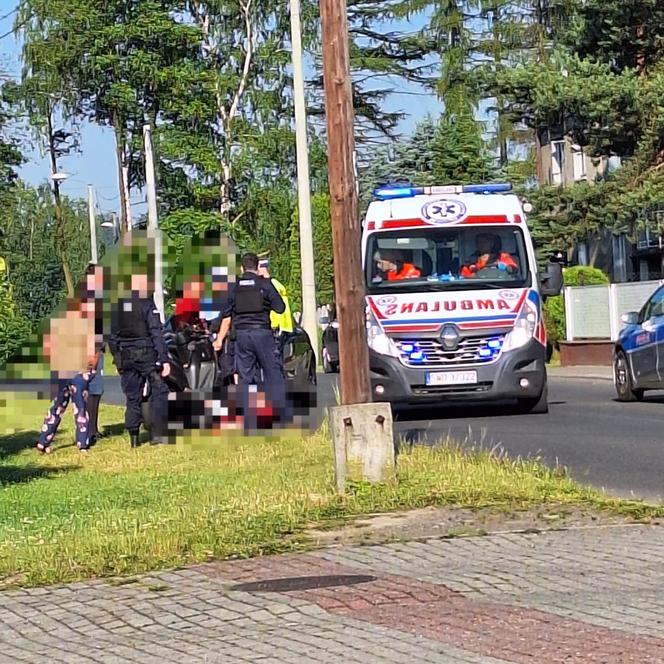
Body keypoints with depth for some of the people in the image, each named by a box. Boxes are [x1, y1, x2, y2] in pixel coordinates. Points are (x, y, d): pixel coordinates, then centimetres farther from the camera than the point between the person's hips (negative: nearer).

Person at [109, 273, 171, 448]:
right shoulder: (146, 303, -11)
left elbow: (112, 335, 10)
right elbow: (156, 333, -14)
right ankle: (158, 433, -6)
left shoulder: (117, 305, 6)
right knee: (159, 391, 3)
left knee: (132, 397, 11)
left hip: (125, 358, 5)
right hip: (146, 354, -5)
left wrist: (117, 357, 19)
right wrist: (164, 359, -15)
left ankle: (133, 438, 11)